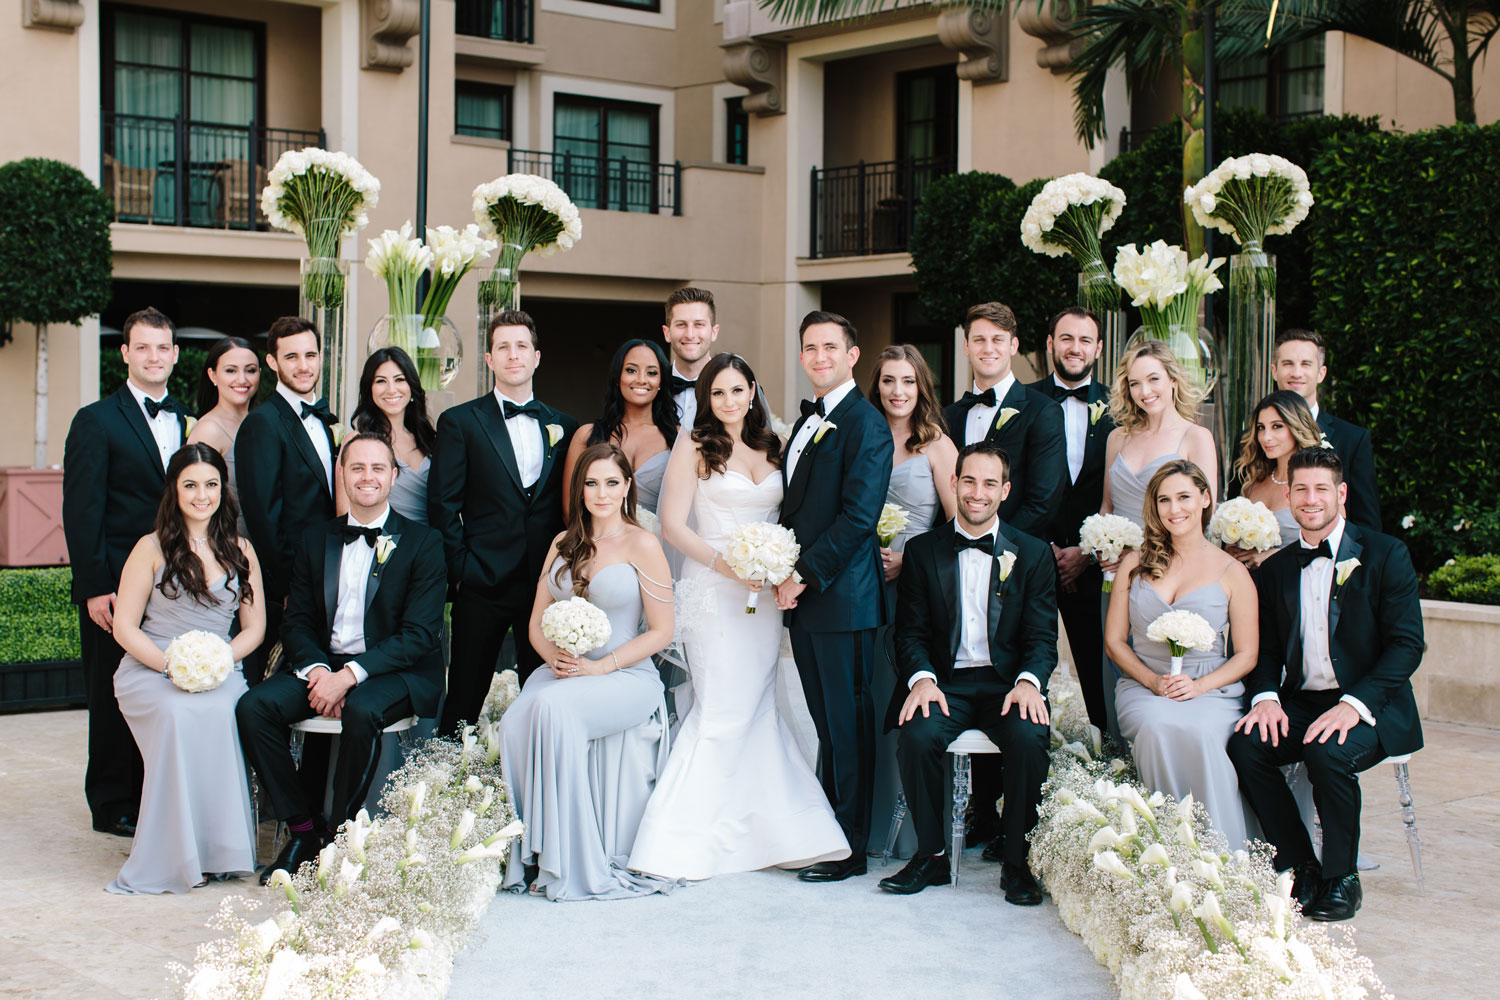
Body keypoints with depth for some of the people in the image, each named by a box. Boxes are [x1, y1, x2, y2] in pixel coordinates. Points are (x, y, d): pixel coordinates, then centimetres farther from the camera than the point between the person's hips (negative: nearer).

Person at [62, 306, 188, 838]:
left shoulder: (186, 421, 12)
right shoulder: (97, 421, -3)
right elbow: (81, 510, -8)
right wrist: (94, 588, -14)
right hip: (116, 583, -4)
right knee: (114, 694, 4)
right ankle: (113, 805, 15)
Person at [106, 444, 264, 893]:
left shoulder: (240, 551, 14)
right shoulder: (152, 548, 5)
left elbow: (254, 626, 11)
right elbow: (125, 627, 1)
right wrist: (173, 664, -15)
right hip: (149, 670, -2)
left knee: (225, 710, -35)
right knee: (181, 713, -37)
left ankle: (219, 848, -26)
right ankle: (175, 854, -31)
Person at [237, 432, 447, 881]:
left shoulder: (423, 542, -2)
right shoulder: (315, 539, 13)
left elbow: (418, 634, -11)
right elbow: (297, 621, 11)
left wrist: (350, 674, -22)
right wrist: (316, 669, -12)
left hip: (398, 672, -5)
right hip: (324, 664, 5)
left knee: (361, 710, -37)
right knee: (254, 707, -21)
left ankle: (341, 835, -17)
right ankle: (303, 825, -7)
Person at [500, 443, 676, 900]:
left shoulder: (642, 545, -1)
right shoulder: (563, 544, 15)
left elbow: (660, 632, -4)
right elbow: (538, 621, 15)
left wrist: (599, 667, -14)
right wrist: (556, 658, -8)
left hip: (625, 675, -5)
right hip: (562, 671, 5)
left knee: (553, 707, -35)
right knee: (515, 721, -28)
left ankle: (570, 865, -26)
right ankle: (532, 855, -19)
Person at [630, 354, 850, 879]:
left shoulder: (773, 449, 13)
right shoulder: (694, 451, 0)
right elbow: (673, 525, -5)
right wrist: (725, 562, -15)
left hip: (763, 594, 4)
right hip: (713, 593, -4)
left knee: (754, 708, 5)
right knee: (722, 709, -8)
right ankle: (681, 837, -2)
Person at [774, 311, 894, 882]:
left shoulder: (865, 425, -10)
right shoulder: (805, 423, 17)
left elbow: (858, 516, -17)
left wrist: (804, 577, -16)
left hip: (842, 597, -8)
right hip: (802, 597, 8)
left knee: (848, 722, -1)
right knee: (825, 721, 14)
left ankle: (850, 849, 6)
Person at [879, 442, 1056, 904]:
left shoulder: (1034, 554, 6)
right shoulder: (923, 551, 8)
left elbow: (1042, 637, 2)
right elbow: (910, 631, 5)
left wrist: (1029, 682, -20)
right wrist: (921, 678, -16)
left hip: (1008, 681, -1)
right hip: (945, 683, 1)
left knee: (1029, 737, -32)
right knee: (916, 735, -30)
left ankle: (1017, 862, -13)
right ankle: (931, 856, -10)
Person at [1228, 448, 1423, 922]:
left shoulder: (1385, 555, -3)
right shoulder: (1277, 568, 12)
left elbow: (1407, 645, -9)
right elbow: (1268, 648, 14)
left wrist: (1354, 704, -23)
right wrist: (1266, 696, -10)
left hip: (1370, 707, -4)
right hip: (1299, 704, 5)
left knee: (1328, 752, -35)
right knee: (1245, 745, -24)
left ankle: (1342, 877, -11)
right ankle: (1298, 865, -7)